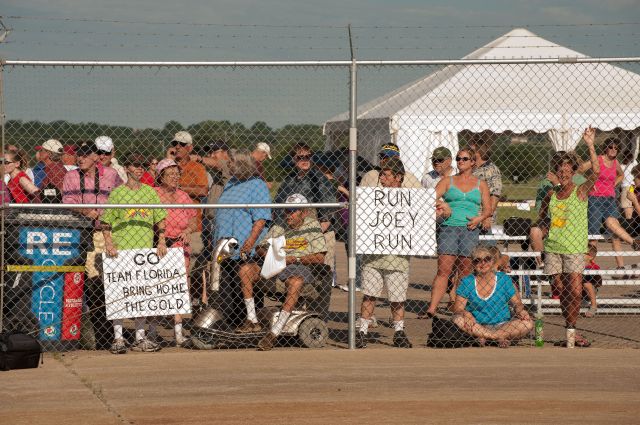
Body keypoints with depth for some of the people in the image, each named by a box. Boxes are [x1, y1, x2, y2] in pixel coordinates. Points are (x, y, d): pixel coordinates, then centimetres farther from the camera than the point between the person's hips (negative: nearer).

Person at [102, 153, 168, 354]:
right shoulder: (117, 193, 2)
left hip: (146, 248, 3)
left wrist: (161, 241, 1)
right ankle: (118, 338, 0)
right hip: (121, 250, -3)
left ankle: (140, 338, 13)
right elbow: (106, 222, 1)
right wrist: (108, 243, -12)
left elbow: (160, 219, 12)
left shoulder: (150, 192, 11)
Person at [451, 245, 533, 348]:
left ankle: (483, 337, -28)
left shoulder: (503, 279, 4)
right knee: (457, 319, -31)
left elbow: (517, 303, 8)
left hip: (502, 325, 0)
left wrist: (520, 310, -16)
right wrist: (465, 313, -27)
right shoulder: (467, 282, 2)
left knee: (528, 324, -26)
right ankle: (500, 338, -28)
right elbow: (457, 308, -3)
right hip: (477, 326, 0)